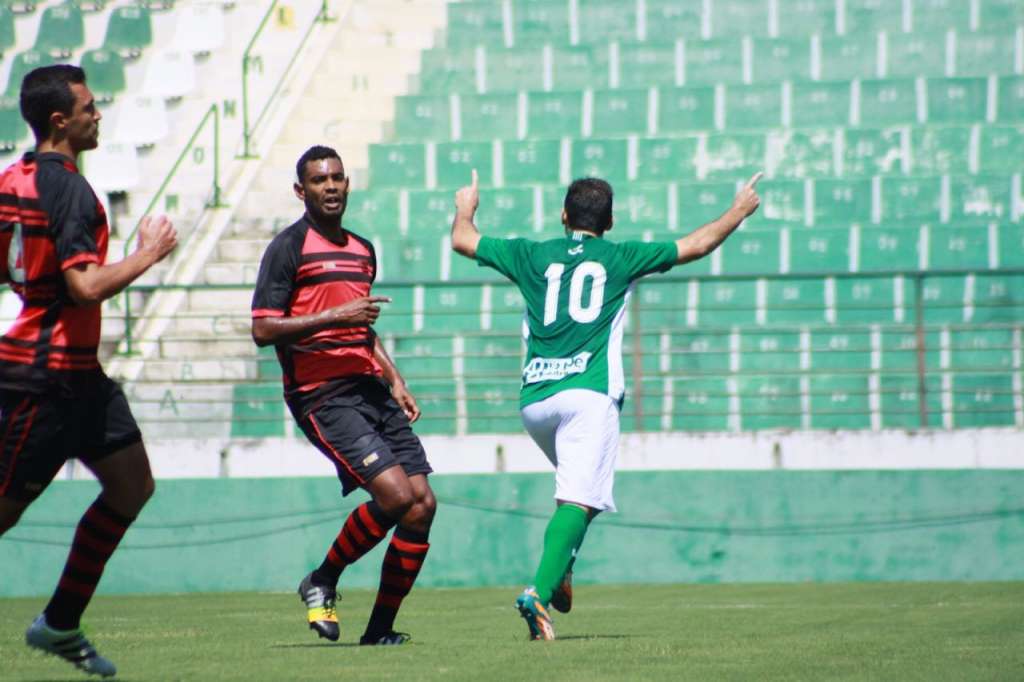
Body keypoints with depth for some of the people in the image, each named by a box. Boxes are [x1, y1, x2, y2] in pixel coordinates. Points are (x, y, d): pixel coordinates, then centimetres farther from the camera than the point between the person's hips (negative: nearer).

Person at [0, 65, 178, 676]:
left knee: (132, 487, 12)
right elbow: (87, 287, -25)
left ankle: (61, 624, 18)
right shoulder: (68, 189, -18)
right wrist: (148, 254, -12)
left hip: (78, 373, 10)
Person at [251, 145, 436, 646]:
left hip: (370, 388, 8)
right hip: (322, 394, -8)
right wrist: (334, 317, -17)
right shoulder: (289, 248, -3)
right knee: (395, 493, -21)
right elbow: (262, 329, -11)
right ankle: (322, 581, 2)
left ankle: (380, 628, 6)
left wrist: (395, 381, 20)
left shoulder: (363, 251, 20)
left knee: (422, 503, -4)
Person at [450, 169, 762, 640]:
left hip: (534, 398, 4)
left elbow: (462, 240, 25)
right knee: (578, 501, -13)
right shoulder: (621, 258, 11)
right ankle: (539, 592, -32)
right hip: (588, 393, -4)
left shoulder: (533, 256, 14)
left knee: (574, 488, 26)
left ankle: (559, 574, 9)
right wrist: (738, 212, 34)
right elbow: (696, 245, 19)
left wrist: (465, 209, 47)